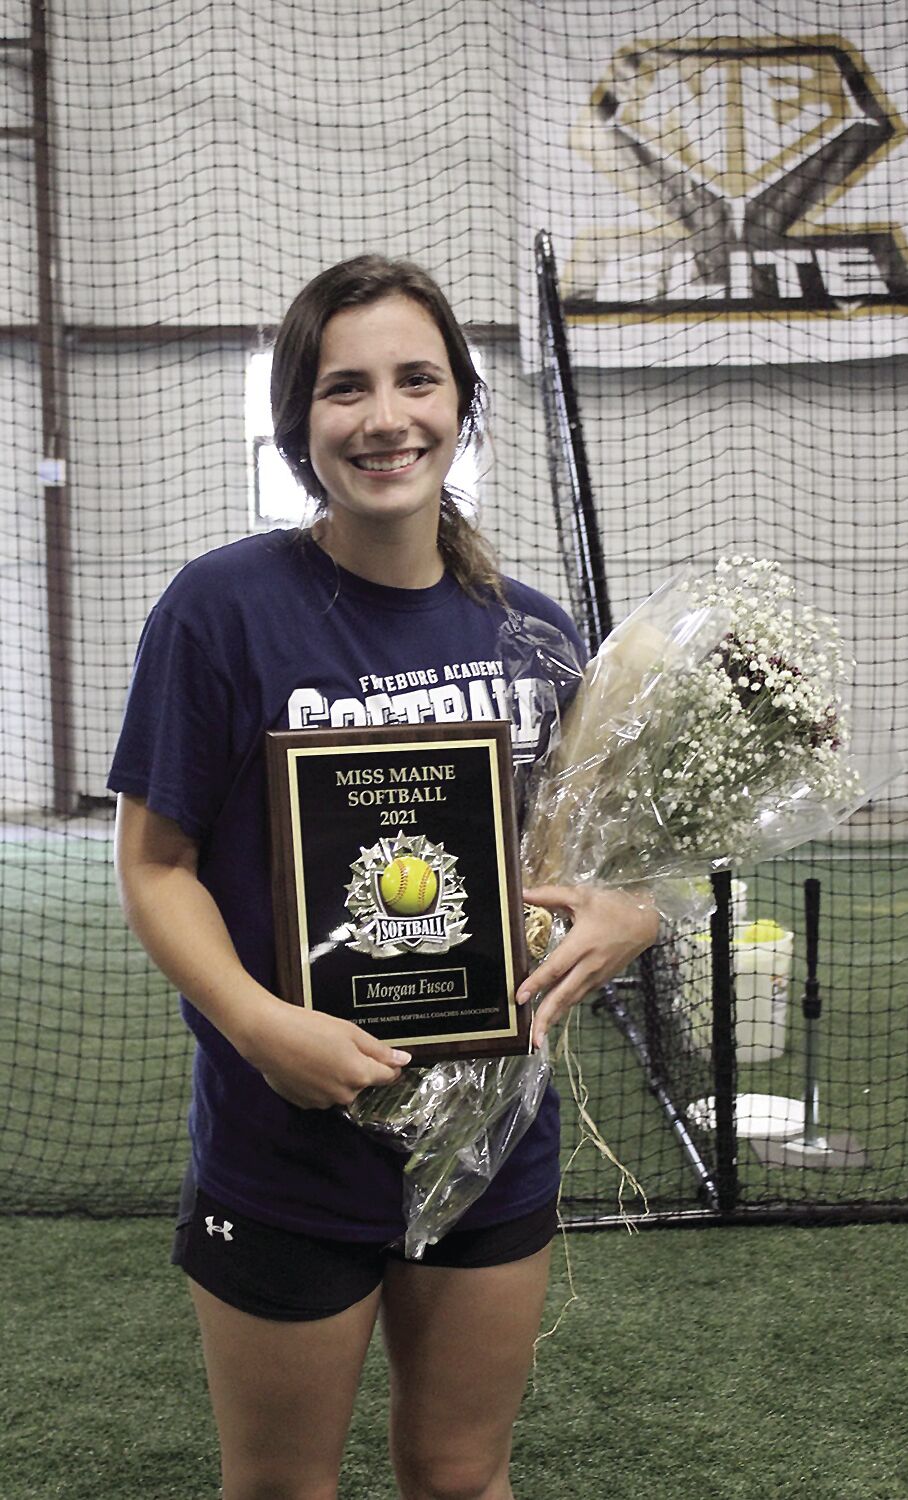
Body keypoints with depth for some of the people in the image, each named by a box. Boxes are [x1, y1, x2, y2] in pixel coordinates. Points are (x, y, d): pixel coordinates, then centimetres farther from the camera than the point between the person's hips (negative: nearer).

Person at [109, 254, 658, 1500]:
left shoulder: (530, 627, 0)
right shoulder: (225, 604, -13)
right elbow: (154, 862, -9)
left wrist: (623, 916, -11)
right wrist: (260, 1024, -24)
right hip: (283, 1156, -3)